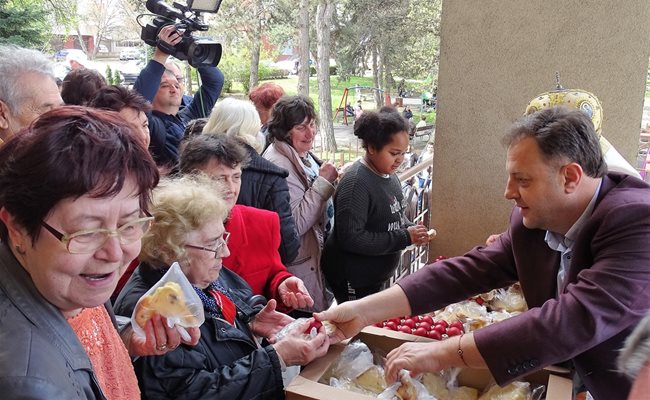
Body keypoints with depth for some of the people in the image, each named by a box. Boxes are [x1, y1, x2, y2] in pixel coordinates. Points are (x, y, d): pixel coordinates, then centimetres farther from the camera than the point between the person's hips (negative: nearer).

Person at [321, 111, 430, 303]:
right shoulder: (356, 183, -23)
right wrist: (404, 237, -24)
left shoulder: (389, 175, 6)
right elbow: (350, 238, -28)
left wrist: (410, 229, -2)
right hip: (353, 281, -9)